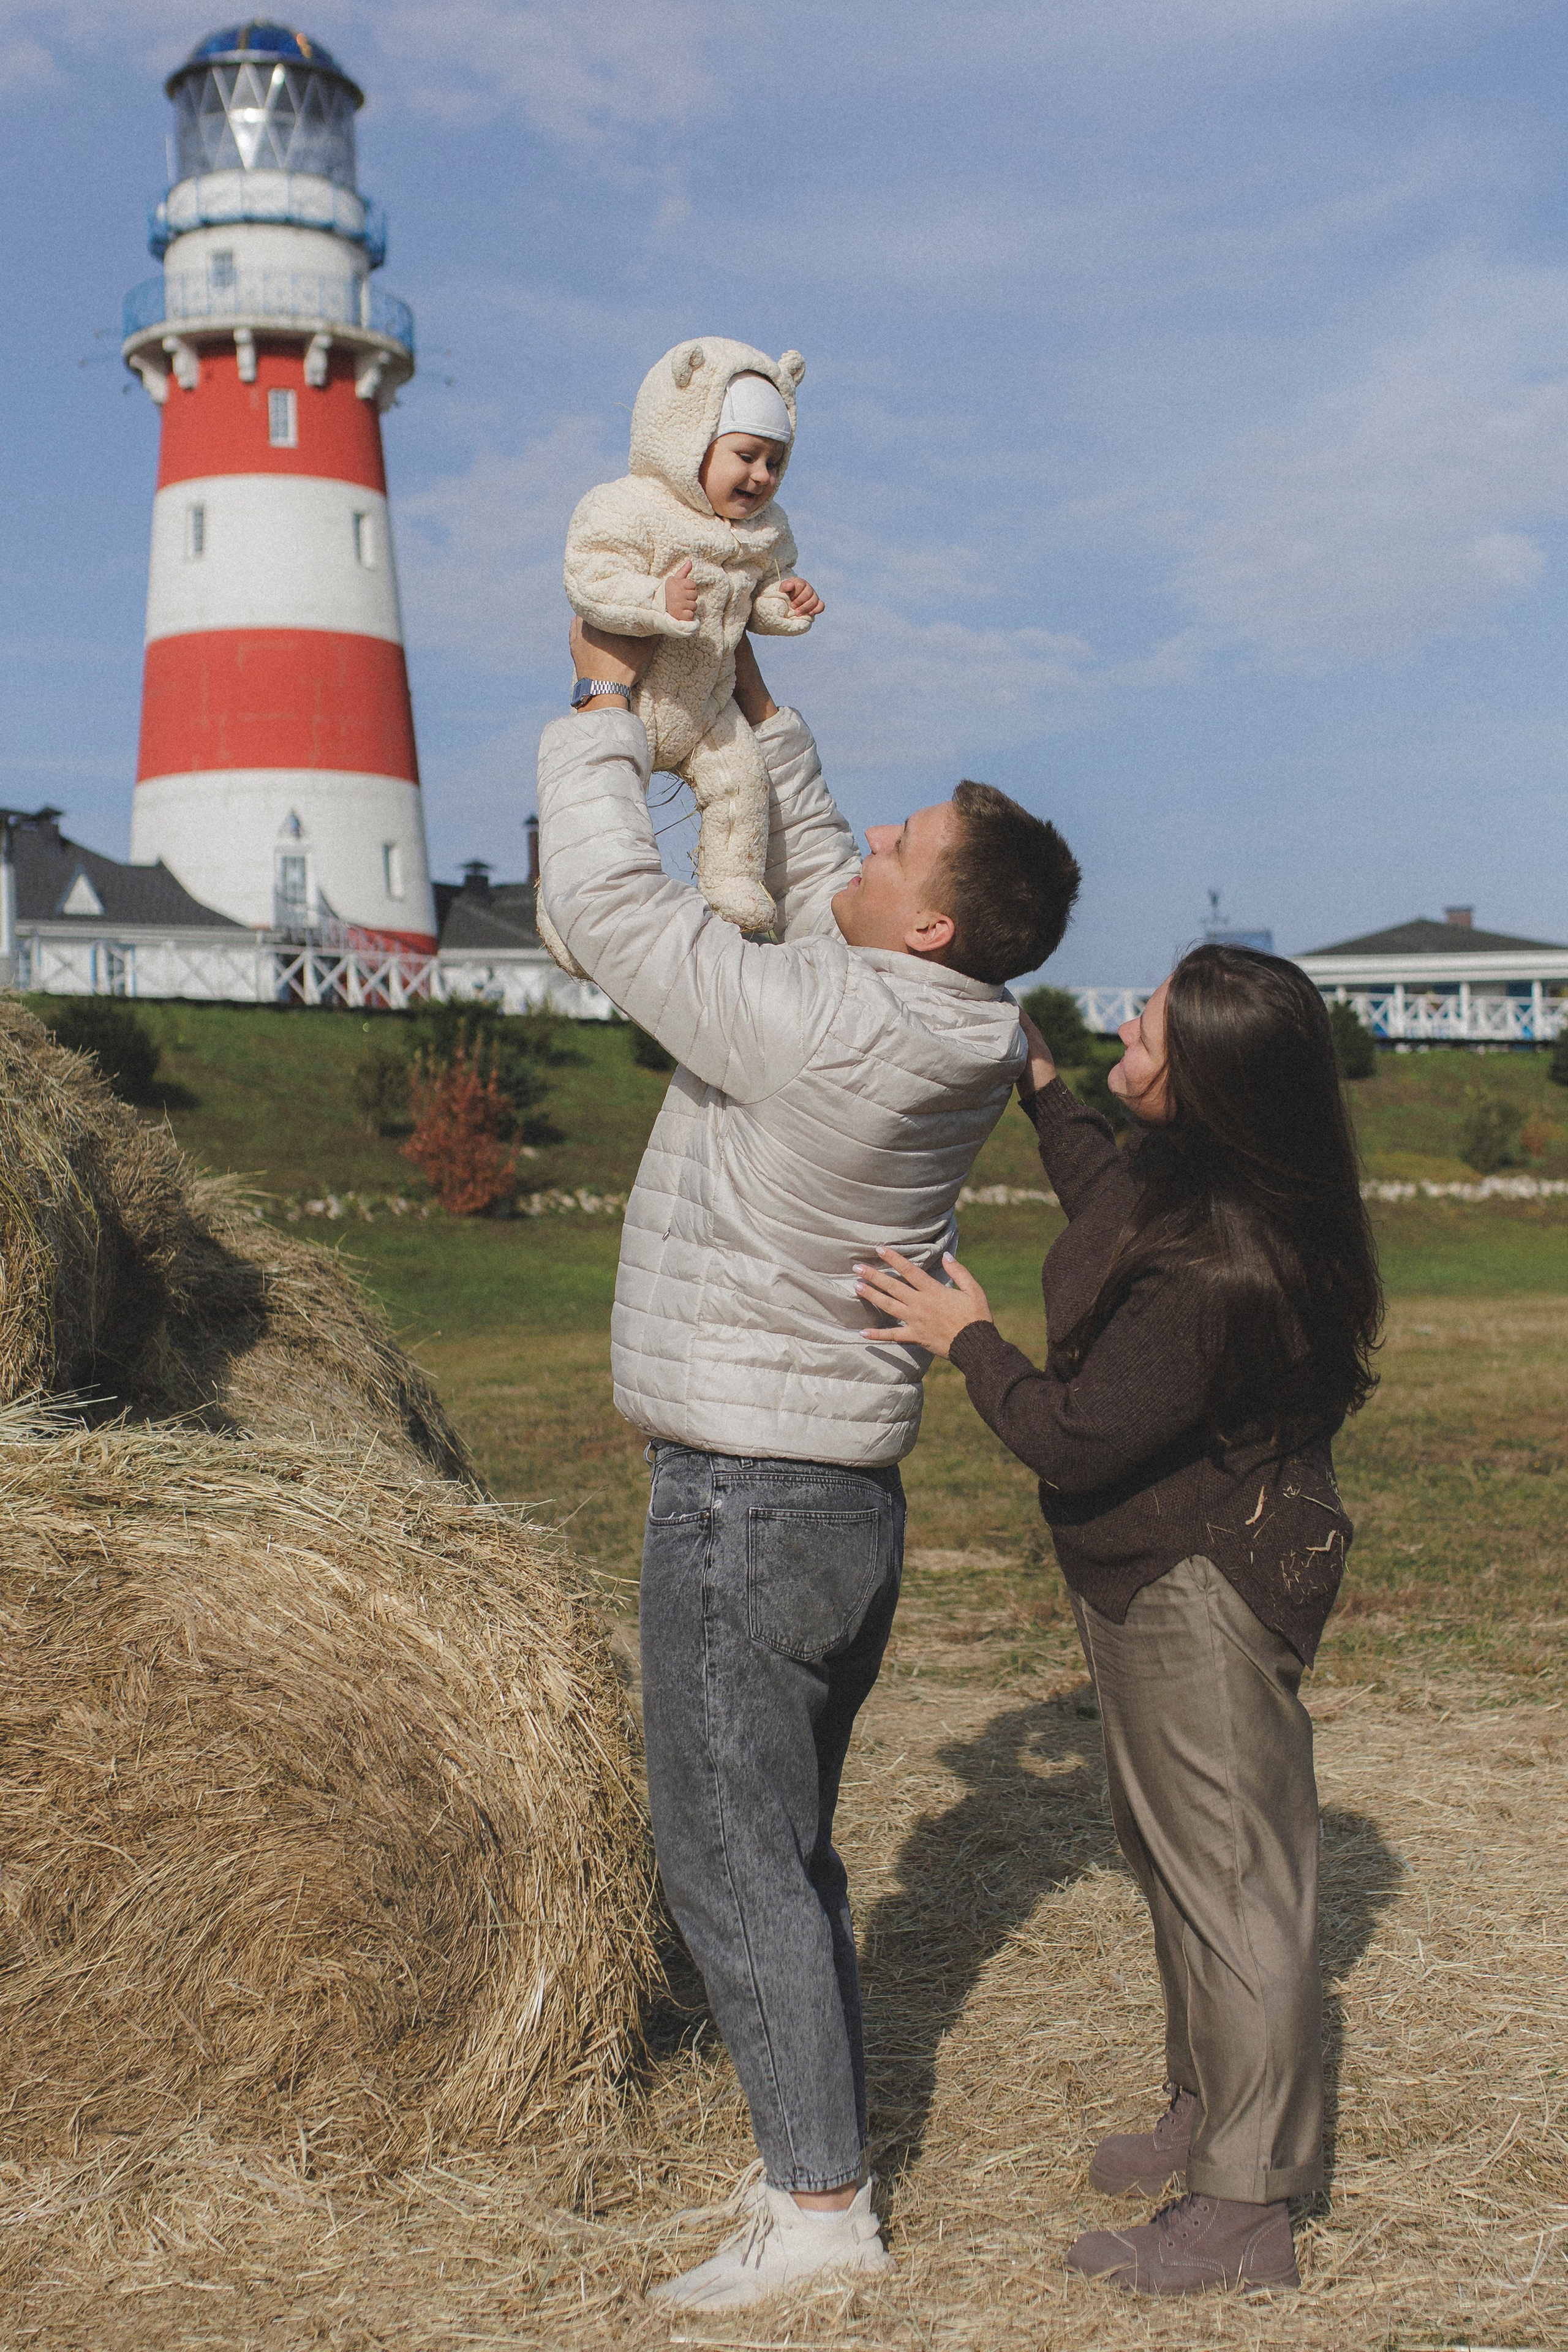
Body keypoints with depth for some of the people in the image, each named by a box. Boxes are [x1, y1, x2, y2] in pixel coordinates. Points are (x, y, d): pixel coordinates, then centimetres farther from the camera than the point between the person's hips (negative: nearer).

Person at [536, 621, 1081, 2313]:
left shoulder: (827, 1031, -23)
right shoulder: (951, 1034, 3)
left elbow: (606, 902, -16)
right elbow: (804, 879, 19)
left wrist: (609, 699, -4)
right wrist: (751, 704, 19)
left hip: (746, 1501, -9)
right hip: (850, 1493, 9)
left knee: (730, 1854, 0)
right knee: (783, 1849, 18)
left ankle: (820, 2203, 8)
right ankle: (819, 2152, 28)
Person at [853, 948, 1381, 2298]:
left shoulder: (1216, 1273, -32)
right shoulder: (1195, 1177, -2)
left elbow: (1075, 1437, -24)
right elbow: (1113, 1206, 23)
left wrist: (968, 1341, -10)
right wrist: (1041, 1085, 27)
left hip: (1203, 1592, -11)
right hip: (1162, 1579, 11)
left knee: (1230, 1875, 1)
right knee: (1175, 1853, 23)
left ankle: (1246, 2215, 14)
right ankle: (1210, 2113, 41)